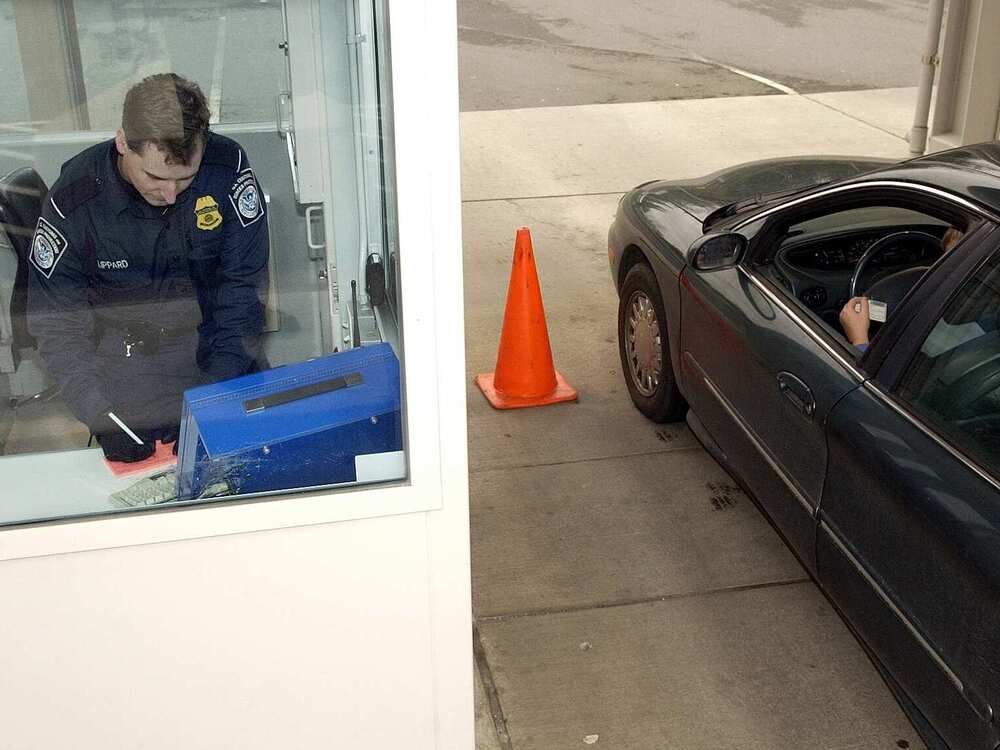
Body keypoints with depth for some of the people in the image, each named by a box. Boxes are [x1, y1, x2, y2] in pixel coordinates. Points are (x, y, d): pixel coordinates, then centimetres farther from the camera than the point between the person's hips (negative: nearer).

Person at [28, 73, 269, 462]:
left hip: (214, 346, 1)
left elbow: (243, 287, -11)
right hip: (124, 354, -1)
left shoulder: (228, 167, -16)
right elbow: (55, 324, -11)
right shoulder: (73, 199, -17)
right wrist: (102, 415, -24)